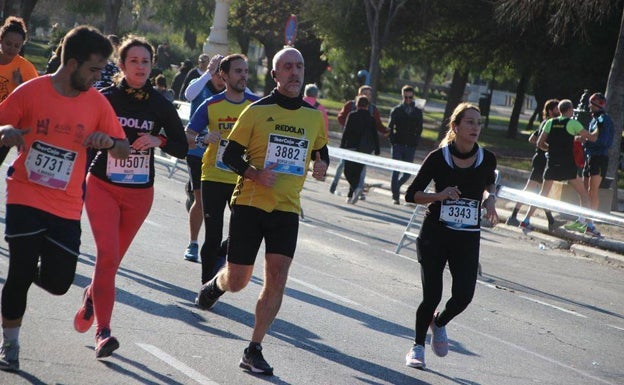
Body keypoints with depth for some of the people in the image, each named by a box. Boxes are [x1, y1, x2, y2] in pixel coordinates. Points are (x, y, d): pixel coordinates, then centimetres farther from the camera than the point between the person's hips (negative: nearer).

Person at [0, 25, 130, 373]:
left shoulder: (97, 102, 1)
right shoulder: (31, 92, -6)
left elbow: (124, 151, 6)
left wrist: (110, 141, -17)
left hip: (67, 207, 2)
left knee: (58, 282, -3)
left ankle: (32, 271, 34)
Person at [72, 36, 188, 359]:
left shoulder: (161, 105, -1)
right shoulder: (105, 99, -6)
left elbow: (182, 148, 3)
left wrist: (159, 140, -17)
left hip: (140, 194, 3)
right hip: (102, 186, -3)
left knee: (113, 257, 12)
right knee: (107, 253, -18)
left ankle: (92, 296, 43)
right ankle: (103, 330, -17)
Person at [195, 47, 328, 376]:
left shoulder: (314, 116, 7)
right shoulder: (257, 111, -4)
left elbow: (321, 151, 23)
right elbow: (230, 154, -2)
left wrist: (321, 166, 0)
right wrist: (254, 173, -19)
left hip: (287, 209, 2)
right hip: (250, 203, -2)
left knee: (277, 278, -11)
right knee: (236, 281, 3)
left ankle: (254, 351, -2)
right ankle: (215, 284, 41)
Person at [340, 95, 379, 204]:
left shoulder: (352, 115, -6)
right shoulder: (371, 119, 5)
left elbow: (346, 132, -9)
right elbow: (375, 136, 6)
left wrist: (342, 146, -4)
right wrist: (377, 152, 11)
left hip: (352, 147, -4)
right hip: (365, 149, 4)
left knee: (348, 171, 1)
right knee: (356, 173, 12)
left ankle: (356, 188, -25)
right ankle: (350, 196, 12)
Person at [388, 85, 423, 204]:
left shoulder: (418, 112, 9)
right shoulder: (396, 110, 4)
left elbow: (419, 129, 12)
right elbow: (390, 127, 3)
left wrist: (415, 141, 1)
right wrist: (393, 141, -8)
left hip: (410, 146, 2)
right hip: (398, 145, -2)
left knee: (407, 173, 1)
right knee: (396, 171, -6)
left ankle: (395, 187, 28)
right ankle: (395, 196, 0)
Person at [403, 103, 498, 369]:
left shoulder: (487, 159, -1)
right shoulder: (438, 157, -9)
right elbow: (411, 194, -4)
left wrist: (490, 197, 1)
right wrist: (439, 195, -20)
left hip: (468, 239, 2)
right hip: (435, 236, -2)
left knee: (463, 297, -9)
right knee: (432, 296, -4)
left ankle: (439, 323, 27)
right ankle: (418, 346, 20)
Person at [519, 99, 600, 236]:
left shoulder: (550, 123, 7)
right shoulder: (573, 123, -3)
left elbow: (540, 144, 8)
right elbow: (592, 138, 0)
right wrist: (598, 129, 20)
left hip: (552, 163, 4)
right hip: (567, 165, -4)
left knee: (543, 193, 18)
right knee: (584, 194, 6)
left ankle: (526, 219, 11)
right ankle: (588, 224, -4)